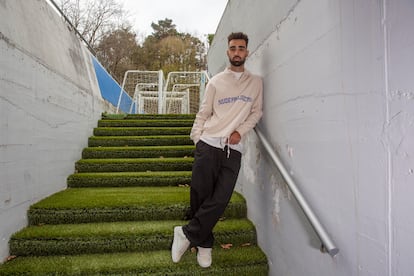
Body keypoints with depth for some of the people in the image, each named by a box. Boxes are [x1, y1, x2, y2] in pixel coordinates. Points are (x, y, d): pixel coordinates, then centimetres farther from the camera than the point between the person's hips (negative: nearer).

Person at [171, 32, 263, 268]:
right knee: (200, 196, 0)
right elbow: (203, 114, 9)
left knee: (220, 200, -9)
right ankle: (204, 244, 19)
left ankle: (187, 234, 10)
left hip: (234, 149, 1)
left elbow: (257, 112, 10)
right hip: (208, 144, 0)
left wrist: (240, 131, -6)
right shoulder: (216, 82, 10)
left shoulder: (256, 82, 12)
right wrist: (196, 139, 0)